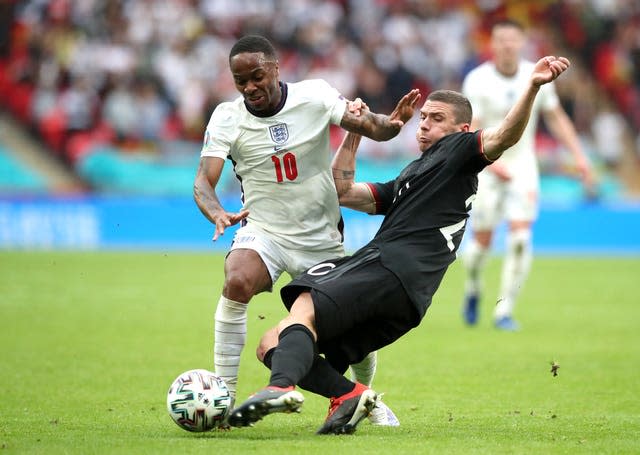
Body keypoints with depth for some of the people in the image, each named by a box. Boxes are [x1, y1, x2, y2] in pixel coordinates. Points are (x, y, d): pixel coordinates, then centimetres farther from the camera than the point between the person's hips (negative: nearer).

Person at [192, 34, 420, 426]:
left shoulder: (315, 96, -9)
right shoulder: (227, 118, -9)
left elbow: (370, 127, -13)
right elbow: (203, 180, -17)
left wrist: (391, 123, -38)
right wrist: (218, 214, -39)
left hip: (322, 238, 1)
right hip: (262, 232, -1)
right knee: (237, 282, -33)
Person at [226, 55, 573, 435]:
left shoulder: (456, 151, 11)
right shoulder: (408, 180, 36)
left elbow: (504, 136, -8)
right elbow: (345, 193, 36)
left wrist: (533, 86, -23)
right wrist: (354, 134, 31)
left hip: (393, 269, -9)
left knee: (304, 307, -32)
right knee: (273, 345, 0)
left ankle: (281, 388, -55)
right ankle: (348, 393, -19)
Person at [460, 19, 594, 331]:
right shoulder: (478, 81, -13)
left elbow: (556, 117, 11)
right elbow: (470, 132, -18)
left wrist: (578, 155, 3)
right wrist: (490, 162, -34)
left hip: (523, 167, 2)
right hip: (485, 168, -2)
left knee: (520, 240, -12)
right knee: (482, 241, 0)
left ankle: (504, 311, -5)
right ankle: (473, 290, 33)